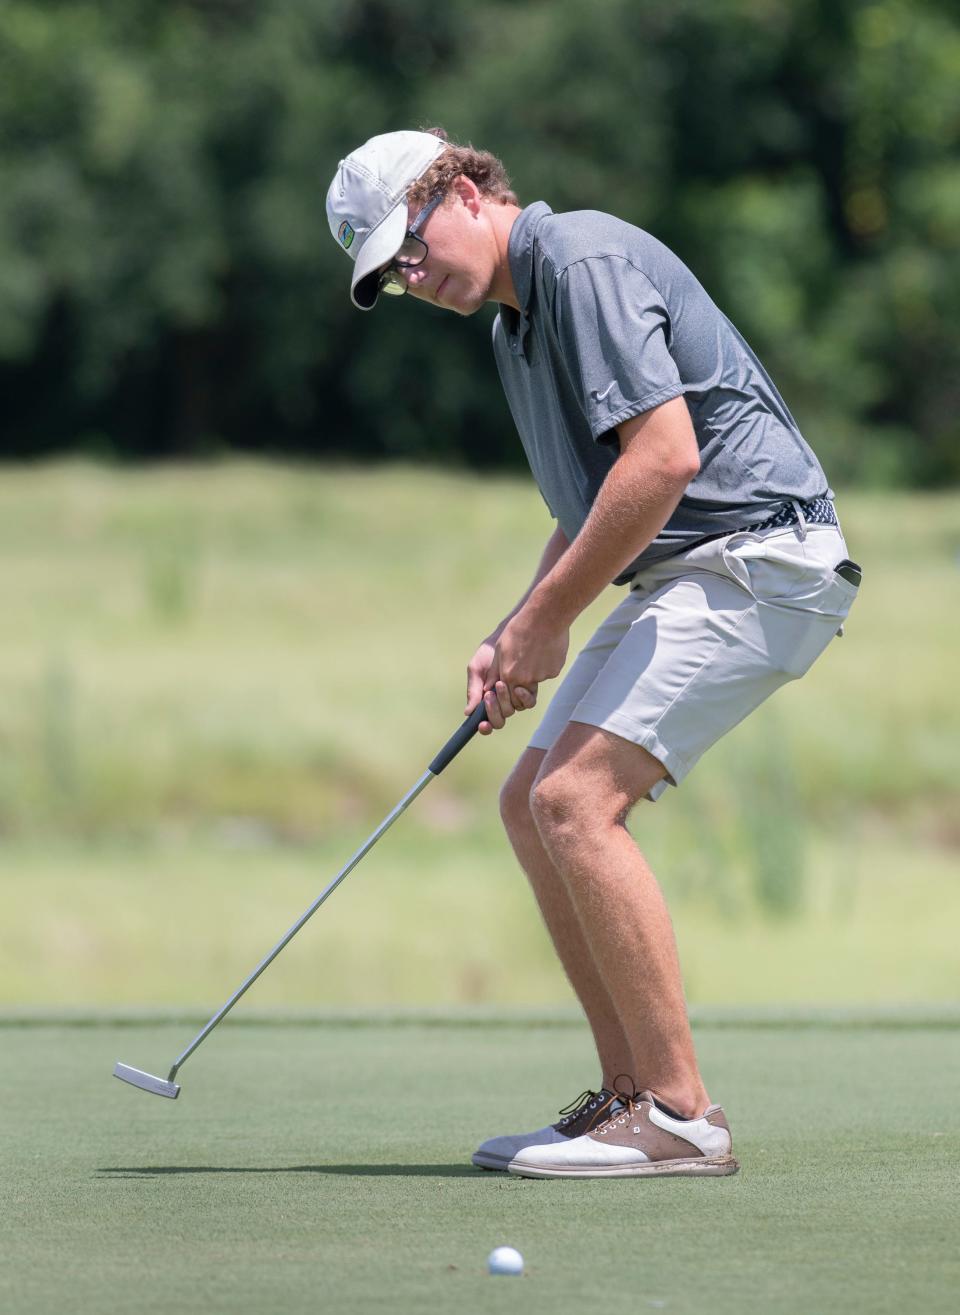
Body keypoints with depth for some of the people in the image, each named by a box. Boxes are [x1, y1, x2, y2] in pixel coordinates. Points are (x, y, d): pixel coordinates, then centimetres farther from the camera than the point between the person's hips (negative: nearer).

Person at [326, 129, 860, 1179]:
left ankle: (679, 1116, -17)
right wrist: (513, 639, 12)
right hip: (686, 575, 11)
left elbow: (662, 458, -24)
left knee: (577, 797, -20)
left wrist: (548, 619, -16)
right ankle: (632, 1095, 12)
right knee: (532, 804, 11)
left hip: (756, 557, -11)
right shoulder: (517, 320, 18)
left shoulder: (584, 261, -14)